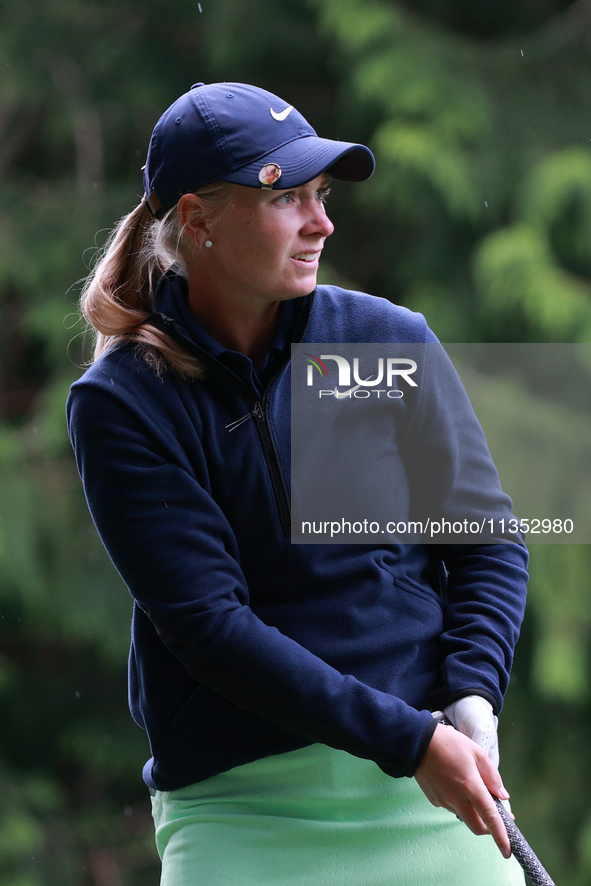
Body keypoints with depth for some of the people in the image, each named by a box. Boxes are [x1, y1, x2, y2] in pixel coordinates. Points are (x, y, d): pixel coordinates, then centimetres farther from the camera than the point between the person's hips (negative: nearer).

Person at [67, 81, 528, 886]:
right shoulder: (120, 405, -5)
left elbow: (490, 545, 8)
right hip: (239, 806, -2)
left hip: (437, 788, 3)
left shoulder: (392, 342, 4)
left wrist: (471, 701, -9)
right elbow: (207, 621, -13)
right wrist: (408, 741, -18)